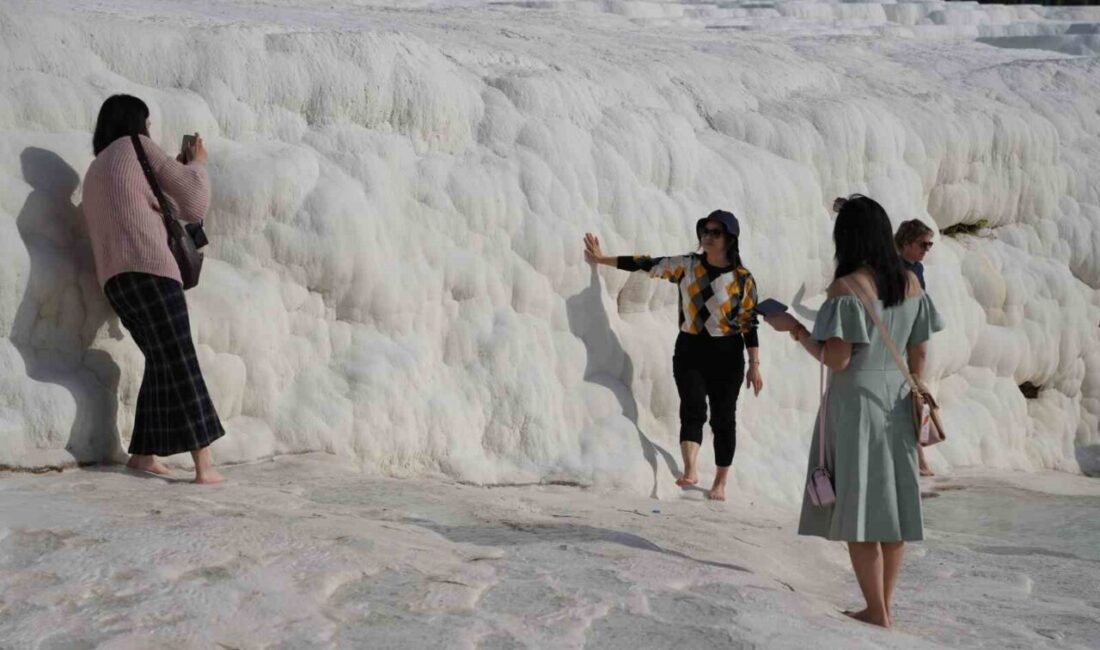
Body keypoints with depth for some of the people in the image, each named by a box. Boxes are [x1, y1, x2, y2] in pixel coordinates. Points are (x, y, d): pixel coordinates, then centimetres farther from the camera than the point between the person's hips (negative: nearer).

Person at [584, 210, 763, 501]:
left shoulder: (742, 278, -3)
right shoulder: (686, 265, 2)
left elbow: (749, 323, -2)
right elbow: (648, 265, 3)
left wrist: (754, 366, -4)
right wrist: (603, 259, 3)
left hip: (726, 354, -1)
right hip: (689, 349, 1)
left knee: (723, 418, 4)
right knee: (693, 409, -17)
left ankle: (720, 483, 13)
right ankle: (690, 471, -30)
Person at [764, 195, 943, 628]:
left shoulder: (847, 288, -15)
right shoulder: (911, 283, 4)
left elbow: (836, 359, -18)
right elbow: (918, 354, 8)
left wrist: (794, 329, -6)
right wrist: (912, 398, 18)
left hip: (856, 402, -6)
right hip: (897, 402, 6)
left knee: (858, 506, 1)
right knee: (891, 504, 12)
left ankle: (876, 612, 6)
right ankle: (884, 605, 21)